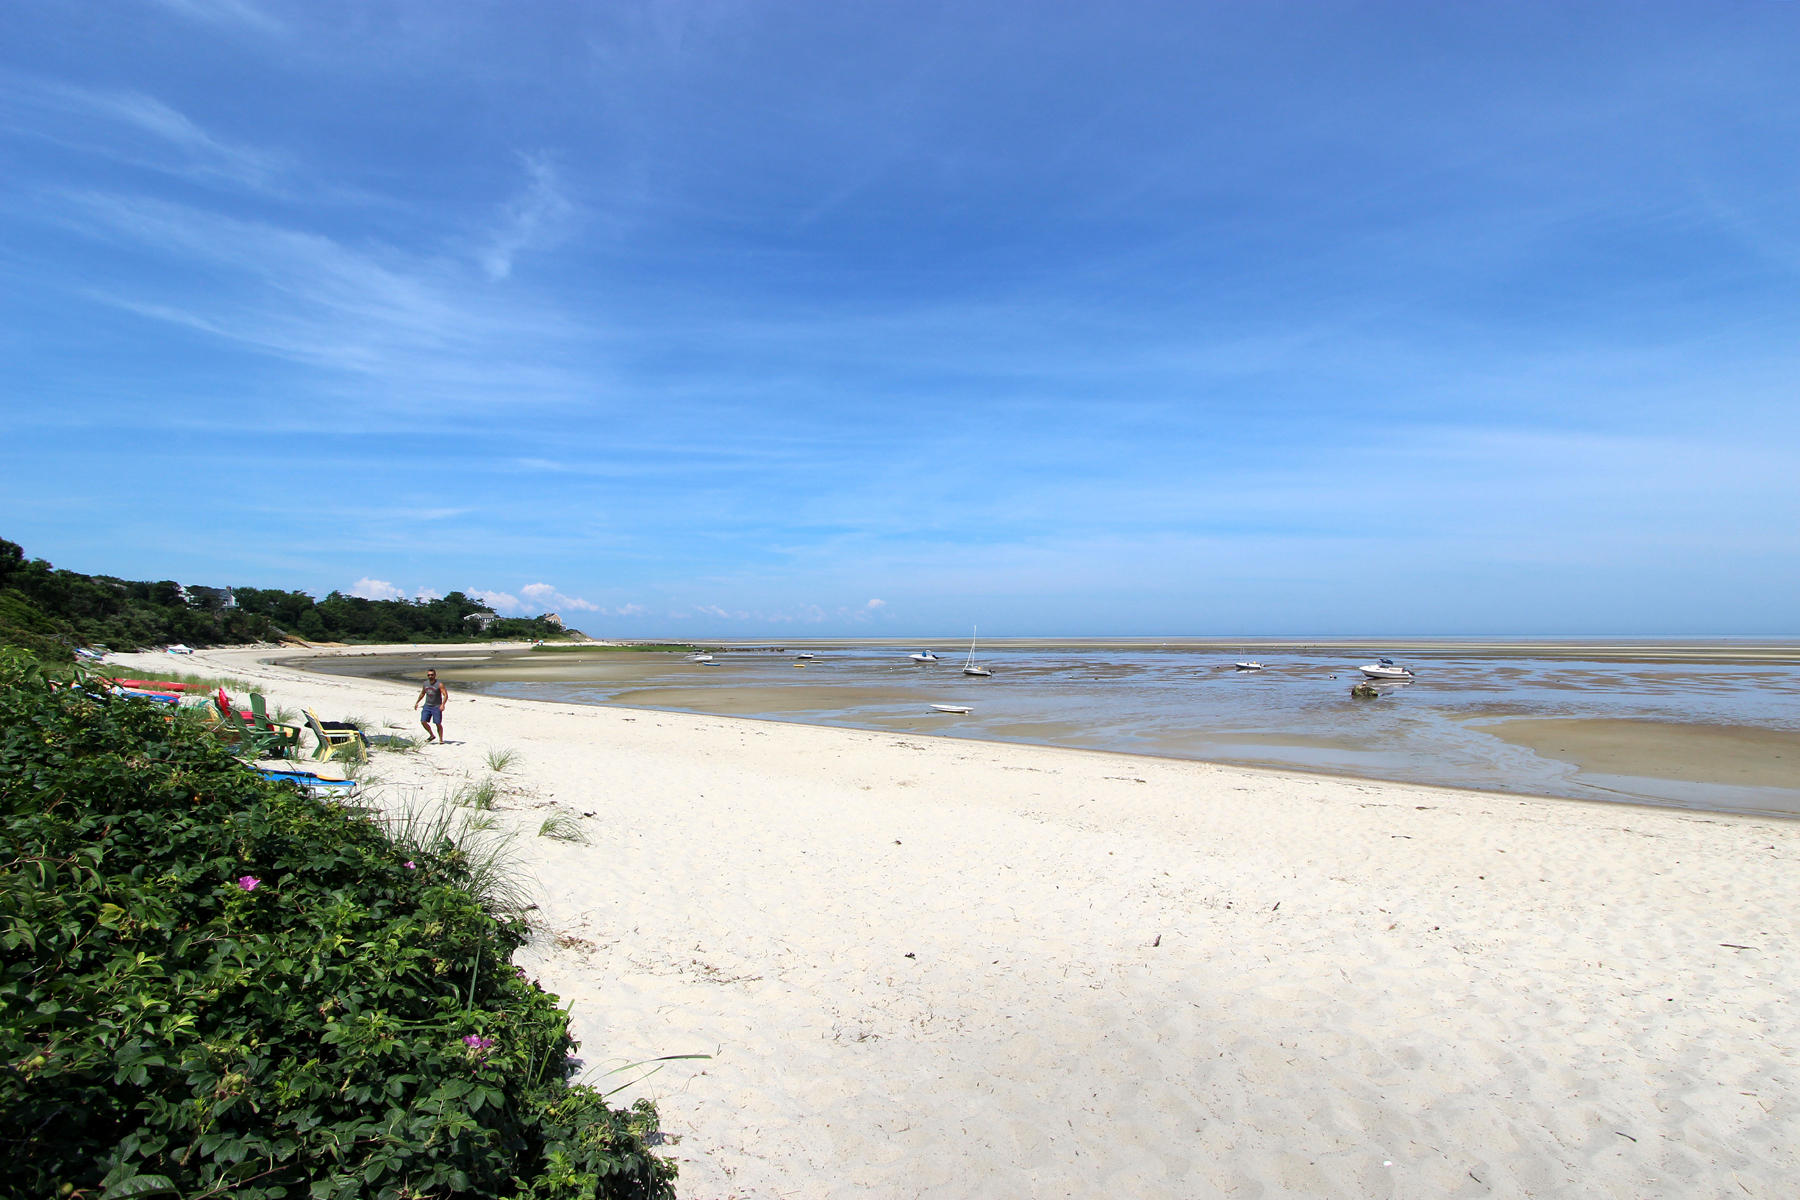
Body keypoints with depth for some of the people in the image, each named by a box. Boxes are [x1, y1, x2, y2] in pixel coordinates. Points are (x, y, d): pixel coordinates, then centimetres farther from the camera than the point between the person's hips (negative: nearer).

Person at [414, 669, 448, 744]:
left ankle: (441, 739, 9)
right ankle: (431, 735, 16)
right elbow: (422, 693, 24)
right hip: (427, 705, 5)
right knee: (423, 721, -5)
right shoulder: (425, 683, 6)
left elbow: (446, 695, -18)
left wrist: (443, 704, -32)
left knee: (438, 724, -4)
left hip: (436, 707, -5)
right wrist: (417, 702, 21)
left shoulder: (439, 685, -12)